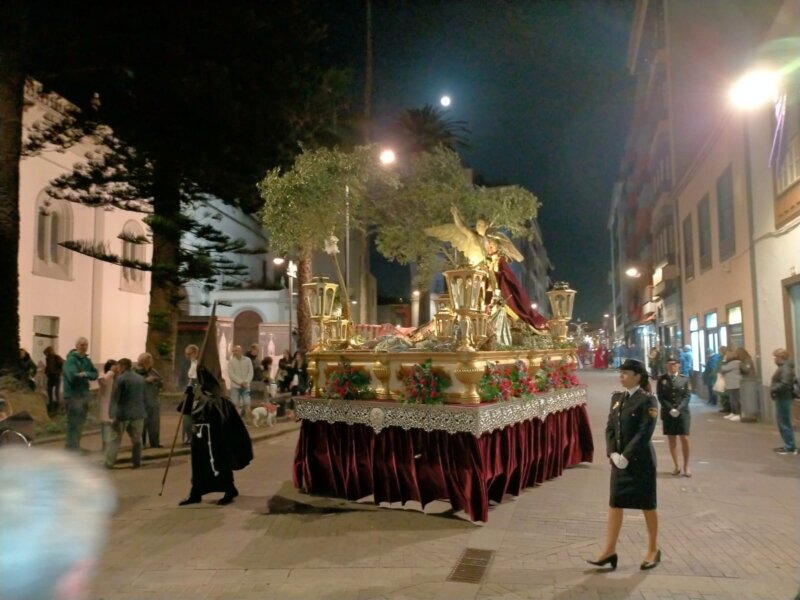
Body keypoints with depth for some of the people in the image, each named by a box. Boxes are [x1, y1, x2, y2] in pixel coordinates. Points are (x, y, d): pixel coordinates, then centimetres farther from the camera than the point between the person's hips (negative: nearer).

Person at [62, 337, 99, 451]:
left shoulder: (87, 360, 11)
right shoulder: (71, 360, -14)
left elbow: (95, 374, 4)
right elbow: (73, 376, -26)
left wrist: (85, 374, -15)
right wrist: (84, 375, -12)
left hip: (84, 395, 8)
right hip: (73, 396, -8)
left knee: (81, 422, 16)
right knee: (74, 424, -6)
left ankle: (75, 446, 29)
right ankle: (71, 448, 0)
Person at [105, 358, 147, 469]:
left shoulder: (121, 379, -8)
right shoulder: (142, 379, 10)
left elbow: (115, 398, -11)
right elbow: (145, 398, 14)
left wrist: (113, 415, -10)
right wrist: (145, 413, 19)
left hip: (123, 414, -5)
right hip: (138, 414, 5)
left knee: (115, 439, 3)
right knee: (136, 439, 12)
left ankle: (109, 462, 2)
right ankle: (136, 462, 15)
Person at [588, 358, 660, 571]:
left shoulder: (647, 400, -11)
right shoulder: (617, 398, 9)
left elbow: (645, 432, -17)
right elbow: (610, 427, 6)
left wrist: (626, 456, -19)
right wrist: (612, 453, -7)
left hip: (640, 461, -6)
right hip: (618, 460, 6)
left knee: (647, 505, 9)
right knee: (615, 503, 7)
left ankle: (653, 549, 26)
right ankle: (610, 550, 14)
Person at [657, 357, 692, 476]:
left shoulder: (684, 379, 2)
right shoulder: (661, 379, 3)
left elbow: (687, 396, -3)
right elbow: (660, 397, -2)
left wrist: (679, 409, -15)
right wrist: (670, 409, -14)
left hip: (683, 413, -1)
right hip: (668, 413, 1)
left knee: (684, 439, -2)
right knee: (672, 440, 5)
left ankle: (686, 466, 11)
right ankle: (676, 466, 14)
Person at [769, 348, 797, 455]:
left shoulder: (786, 368, -18)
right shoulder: (783, 367, 14)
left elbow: (785, 384, -29)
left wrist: (773, 389, -18)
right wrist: (774, 390, 8)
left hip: (783, 399, -11)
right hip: (781, 398, 11)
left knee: (784, 423, -4)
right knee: (782, 422, 17)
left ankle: (790, 448, 3)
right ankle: (789, 445, 26)